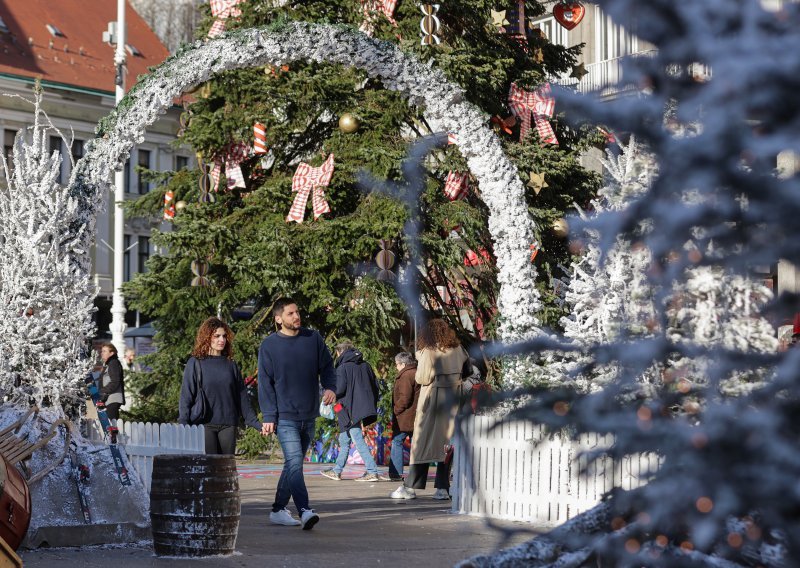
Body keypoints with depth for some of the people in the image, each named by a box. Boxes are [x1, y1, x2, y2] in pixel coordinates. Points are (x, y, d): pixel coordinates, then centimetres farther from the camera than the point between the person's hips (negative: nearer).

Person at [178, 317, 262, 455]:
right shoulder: (195, 363, 2)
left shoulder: (231, 365, 13)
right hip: (205, 425, -4)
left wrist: (256, 423, 10)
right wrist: (183, 425, -10)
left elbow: (242, 398, 15)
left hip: (228, 426, 4)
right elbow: (186, 397, -1)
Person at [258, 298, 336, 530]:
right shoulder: (269, 345, -3)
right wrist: (269, 416, -8)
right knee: (294, 462, -17)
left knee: (294, 463, 11)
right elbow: (265, 383, -2)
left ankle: (279, 509, 22)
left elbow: (326, 366, 12)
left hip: (309, 415, 4)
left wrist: (330, 386, -9)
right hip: (285, 416, -4)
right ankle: (305, 511, -25)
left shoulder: (314, 338, 6)